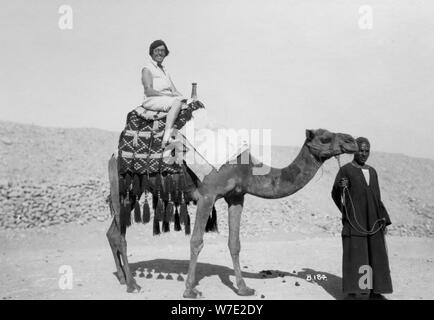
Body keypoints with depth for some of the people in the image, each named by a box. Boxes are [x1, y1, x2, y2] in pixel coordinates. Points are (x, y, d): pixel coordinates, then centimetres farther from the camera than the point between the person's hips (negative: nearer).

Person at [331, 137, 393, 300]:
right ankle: (351, 292, 3)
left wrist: (384, 221, 8)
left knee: (375, 254, 5)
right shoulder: (345, 169, -2)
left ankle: (374, 291, 15)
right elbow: (335, 195, -4)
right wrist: (339, 186, -27)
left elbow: (376, 198, 16)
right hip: (354, 220, -5)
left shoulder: (372, 171, 15)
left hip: (372, 220, 6)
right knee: (353, 255, -6)